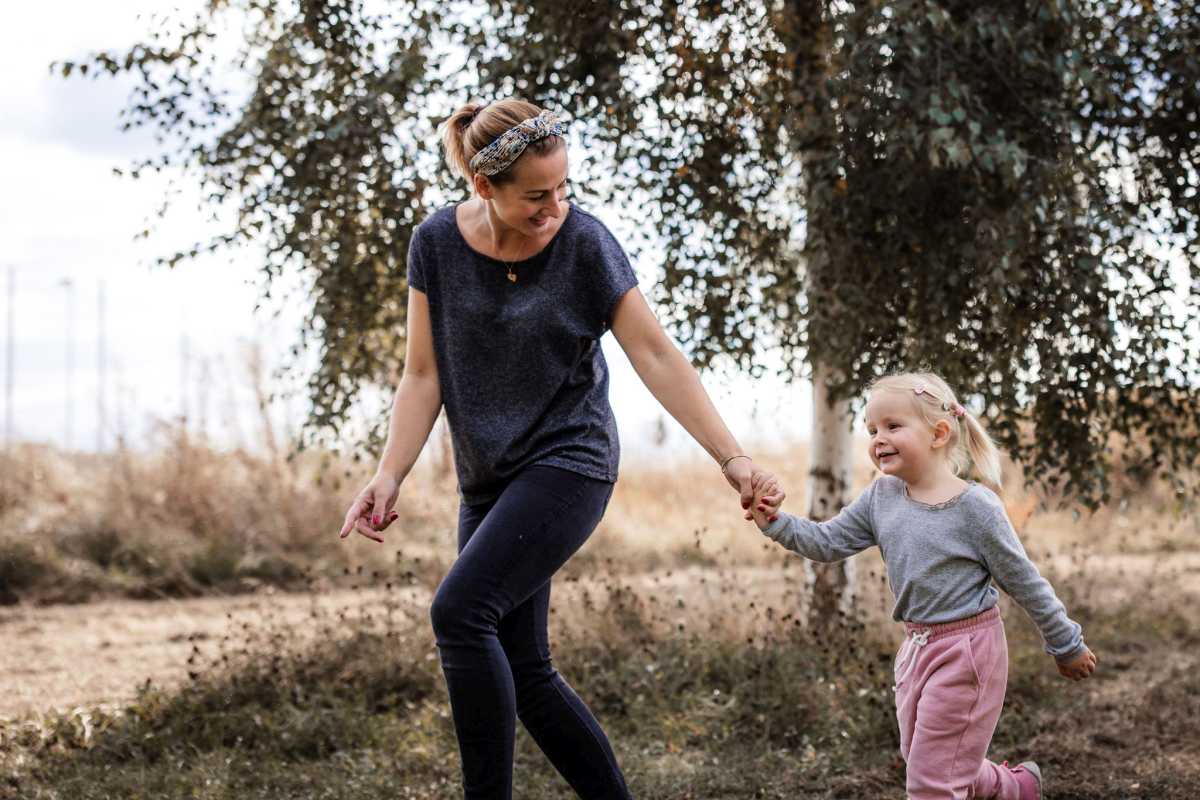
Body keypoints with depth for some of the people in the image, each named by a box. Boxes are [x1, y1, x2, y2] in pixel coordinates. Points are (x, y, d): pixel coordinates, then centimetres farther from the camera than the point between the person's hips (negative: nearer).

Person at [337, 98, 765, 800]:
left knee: (460, 610, -23)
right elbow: (425, 374, 1)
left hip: (568, 462, -5)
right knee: (522, 671, 4)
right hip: (488, 478, 5)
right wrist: (390, 476, -9)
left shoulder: (585, 242, -13)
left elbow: (655, 355, -12)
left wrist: (731, 456, -17)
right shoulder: (438, 244, -4)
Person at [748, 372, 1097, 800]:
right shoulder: (881, 497, 0)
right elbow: (827, 542, 1)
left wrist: (1067, 646, -2)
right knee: (919, 758, 21)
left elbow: (1024, 582, -10)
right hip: (917, 647, 7)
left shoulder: (974, 506, -17)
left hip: (966, 651, -7)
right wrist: (774, 521, -16)